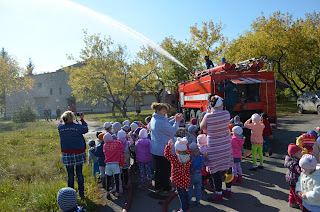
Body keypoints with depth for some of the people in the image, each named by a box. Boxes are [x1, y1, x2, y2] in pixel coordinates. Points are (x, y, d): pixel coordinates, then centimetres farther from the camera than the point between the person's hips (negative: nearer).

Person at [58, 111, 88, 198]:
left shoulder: (60, 127, -7)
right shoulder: (78, 127, -15)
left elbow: (61, 123, 17)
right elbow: (86, 129, 4)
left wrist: (65, 118, 17)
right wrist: (82, 119, 10)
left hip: (67, 154, 2)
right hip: (78, 153, -2)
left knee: (70, 175, 12)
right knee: (79, 173, 11)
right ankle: (81, 193, 20)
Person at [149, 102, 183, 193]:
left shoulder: (153, 119, 7)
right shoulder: (161, 121, -24)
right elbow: (172, 131, -17)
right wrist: (177, 121, -9)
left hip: (155, 149, 9)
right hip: (164, 149, -9)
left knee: (158, 168, 19)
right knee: (166, 169, 8)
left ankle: (157, 186, 30)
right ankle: (166, 188, 22)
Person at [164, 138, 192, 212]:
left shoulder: (175, 158, -26)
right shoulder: (189, 157, -13)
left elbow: (167, 154, -12)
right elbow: (188, 151, 11)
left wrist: (169, 145, -4)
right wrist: (185, 144, 12)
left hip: (178, 180, -6)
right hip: (187, 180, 6)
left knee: (181, 195, 10)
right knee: (185, 193, 25)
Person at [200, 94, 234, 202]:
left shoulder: (208, 116, -17)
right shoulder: (227, 114, -8)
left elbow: (201, 127, 0)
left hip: (214, 148, -4)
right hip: (226, 146, 4)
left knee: (216, 171, 7)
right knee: (227, 168, 18)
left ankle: (219, 195, 17)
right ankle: (228, 191, 35)